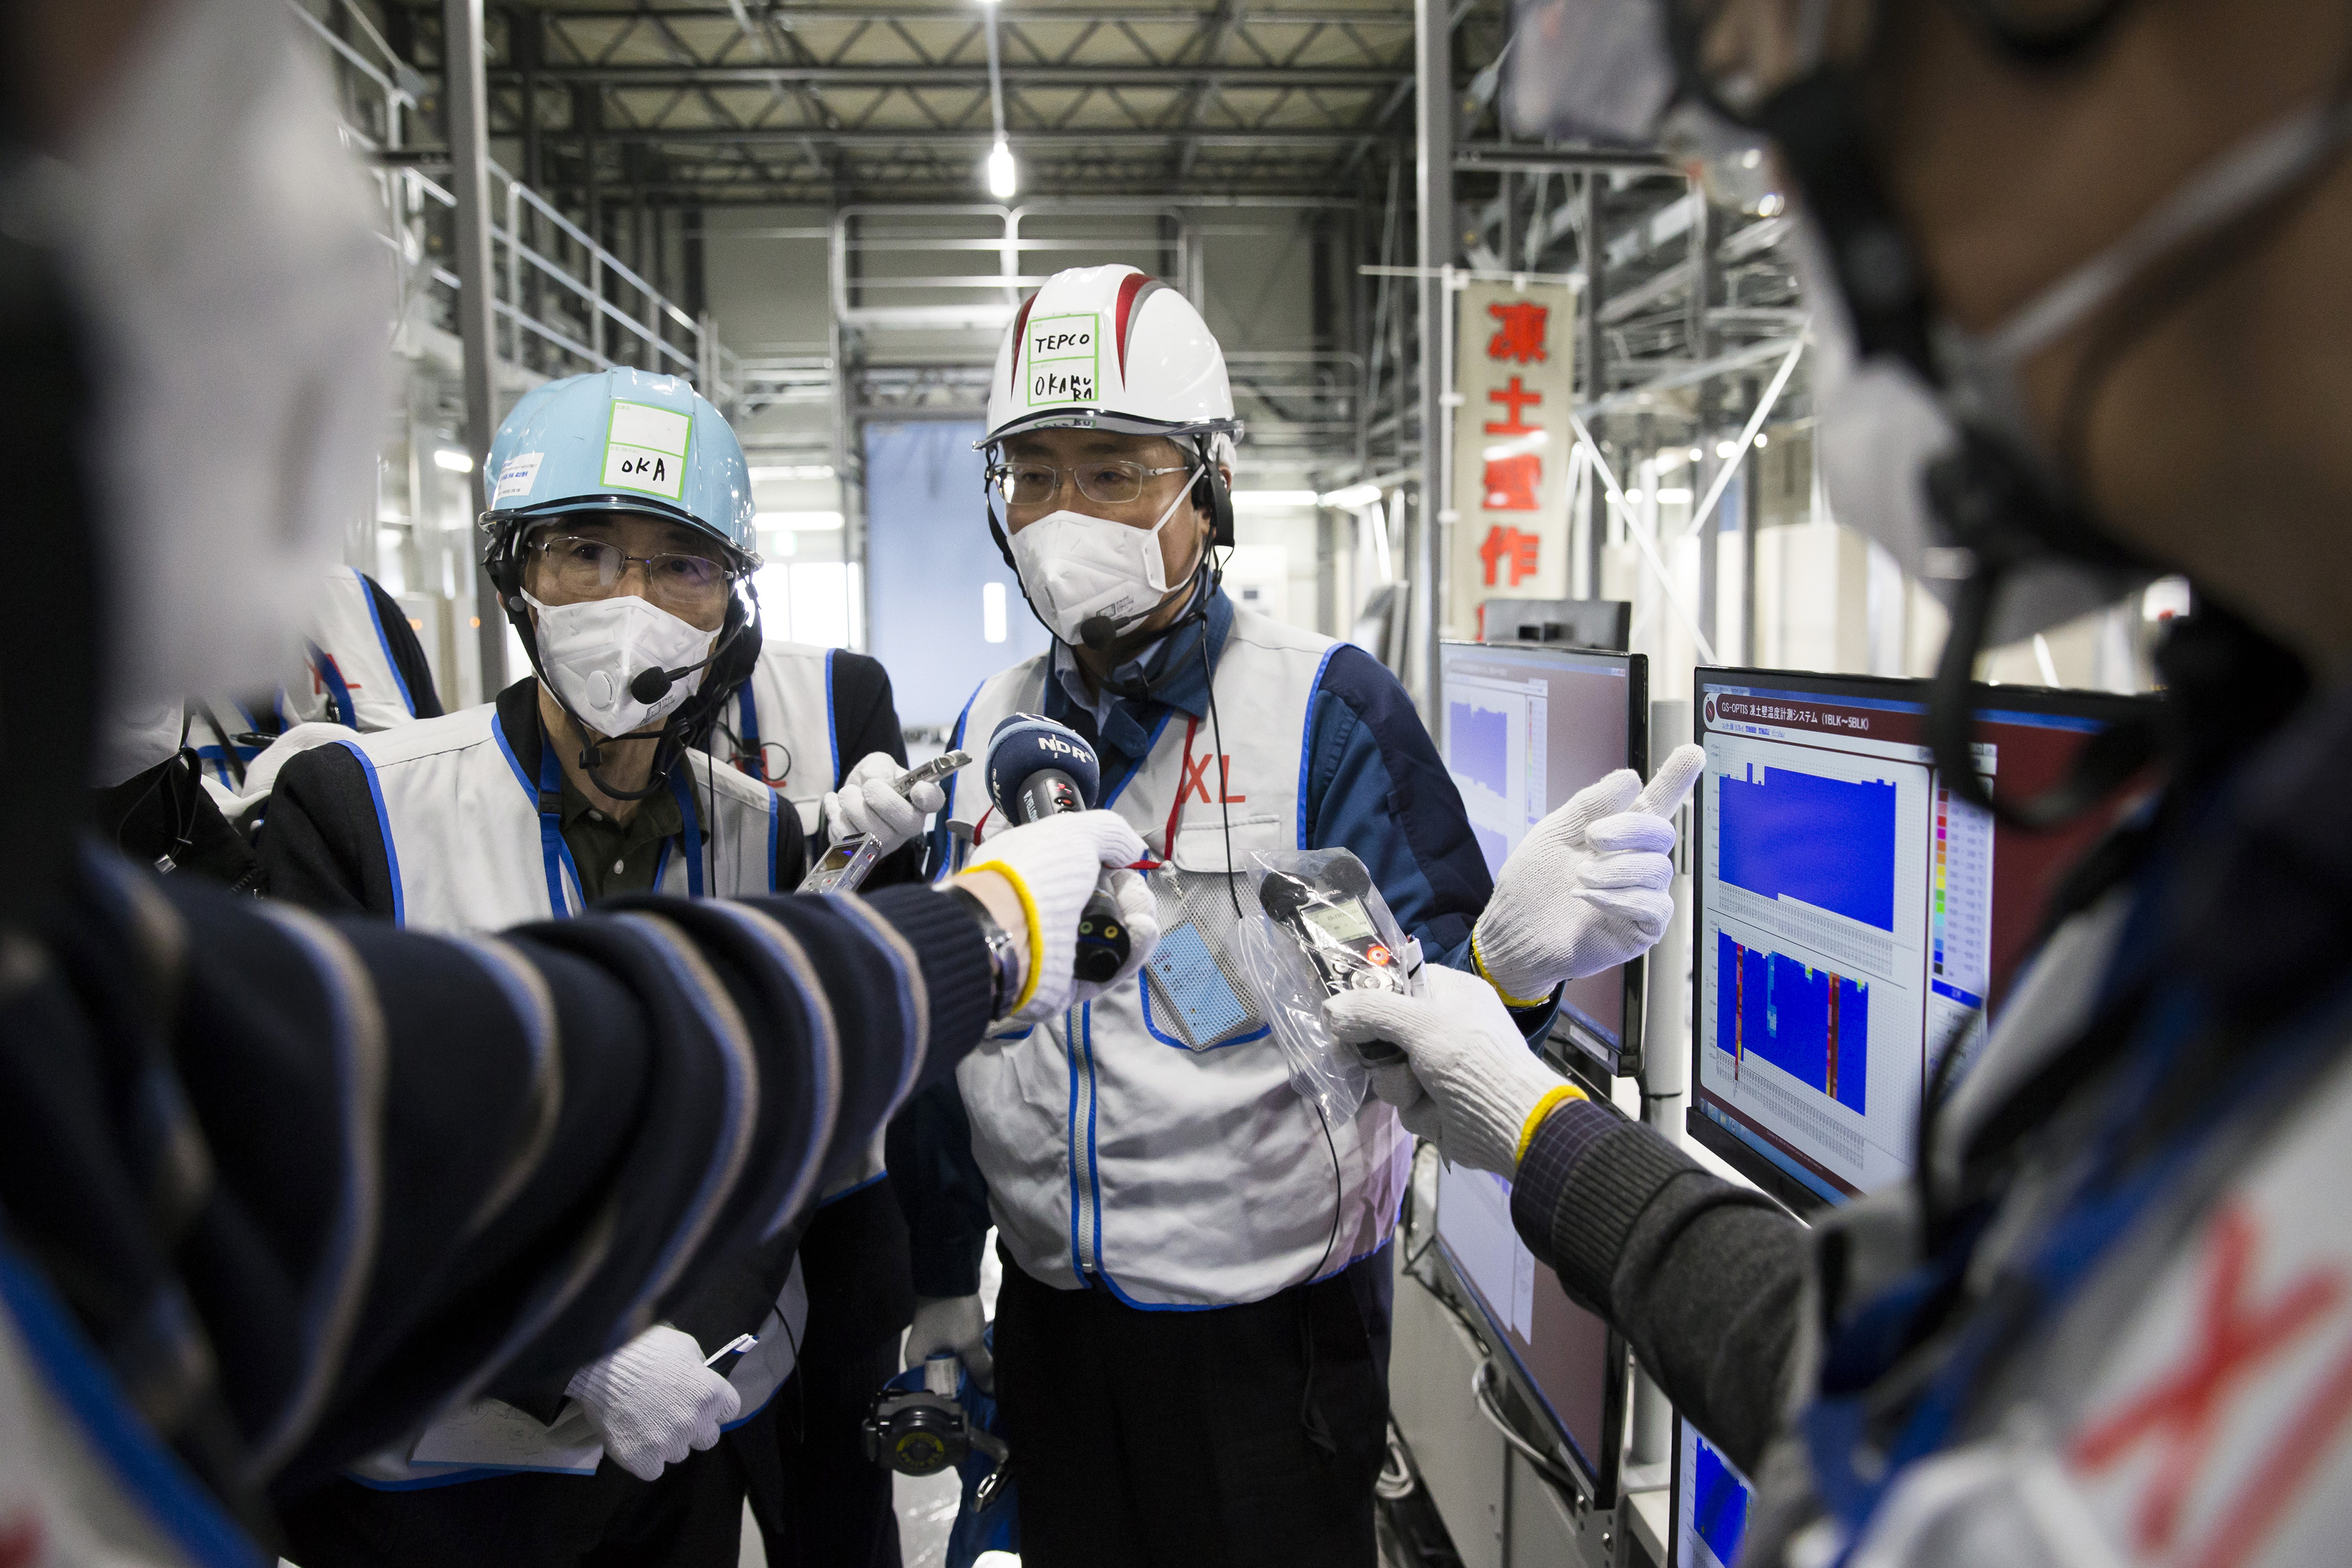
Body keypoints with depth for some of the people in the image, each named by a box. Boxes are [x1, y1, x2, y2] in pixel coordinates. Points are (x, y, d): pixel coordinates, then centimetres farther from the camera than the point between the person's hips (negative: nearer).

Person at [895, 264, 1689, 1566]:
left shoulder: (1324, 705, -13)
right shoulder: (990, 727, 3)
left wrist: (1510, 955, -38)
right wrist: (940, 1278, 13)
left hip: (1271, 1326, -4)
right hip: (1052, 1314, 5)